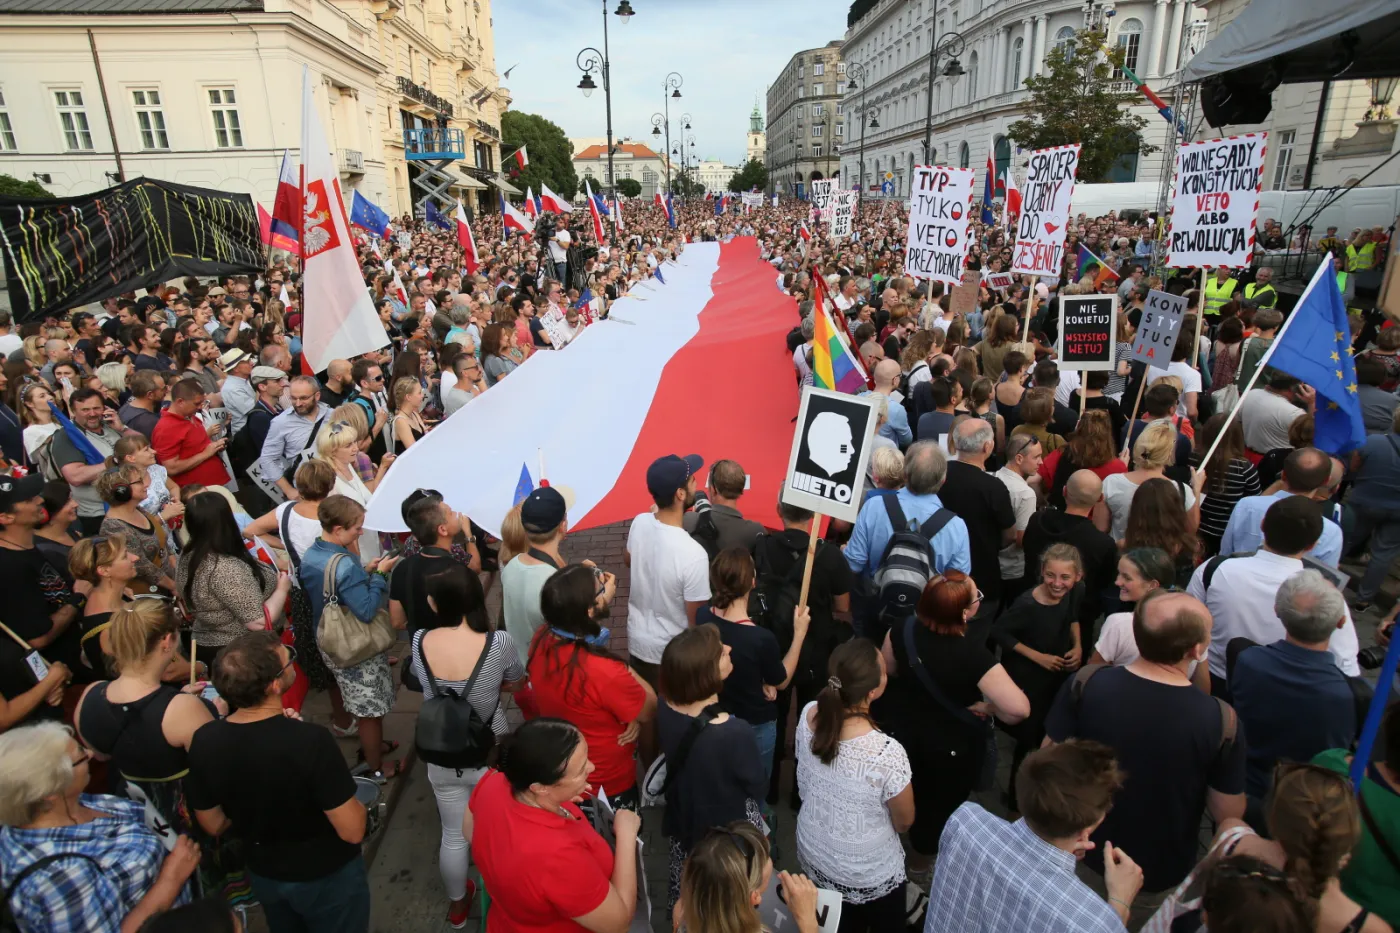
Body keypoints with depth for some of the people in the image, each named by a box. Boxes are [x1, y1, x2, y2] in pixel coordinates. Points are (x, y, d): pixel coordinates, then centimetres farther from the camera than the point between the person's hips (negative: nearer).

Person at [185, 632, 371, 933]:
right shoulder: (310, 739, -36)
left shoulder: (203, 741, -19)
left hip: (263, 875, 5)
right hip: (328, 876, -4)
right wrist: (357, 802, -8)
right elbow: (352, 831, -27)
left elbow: (214, 825, -3)